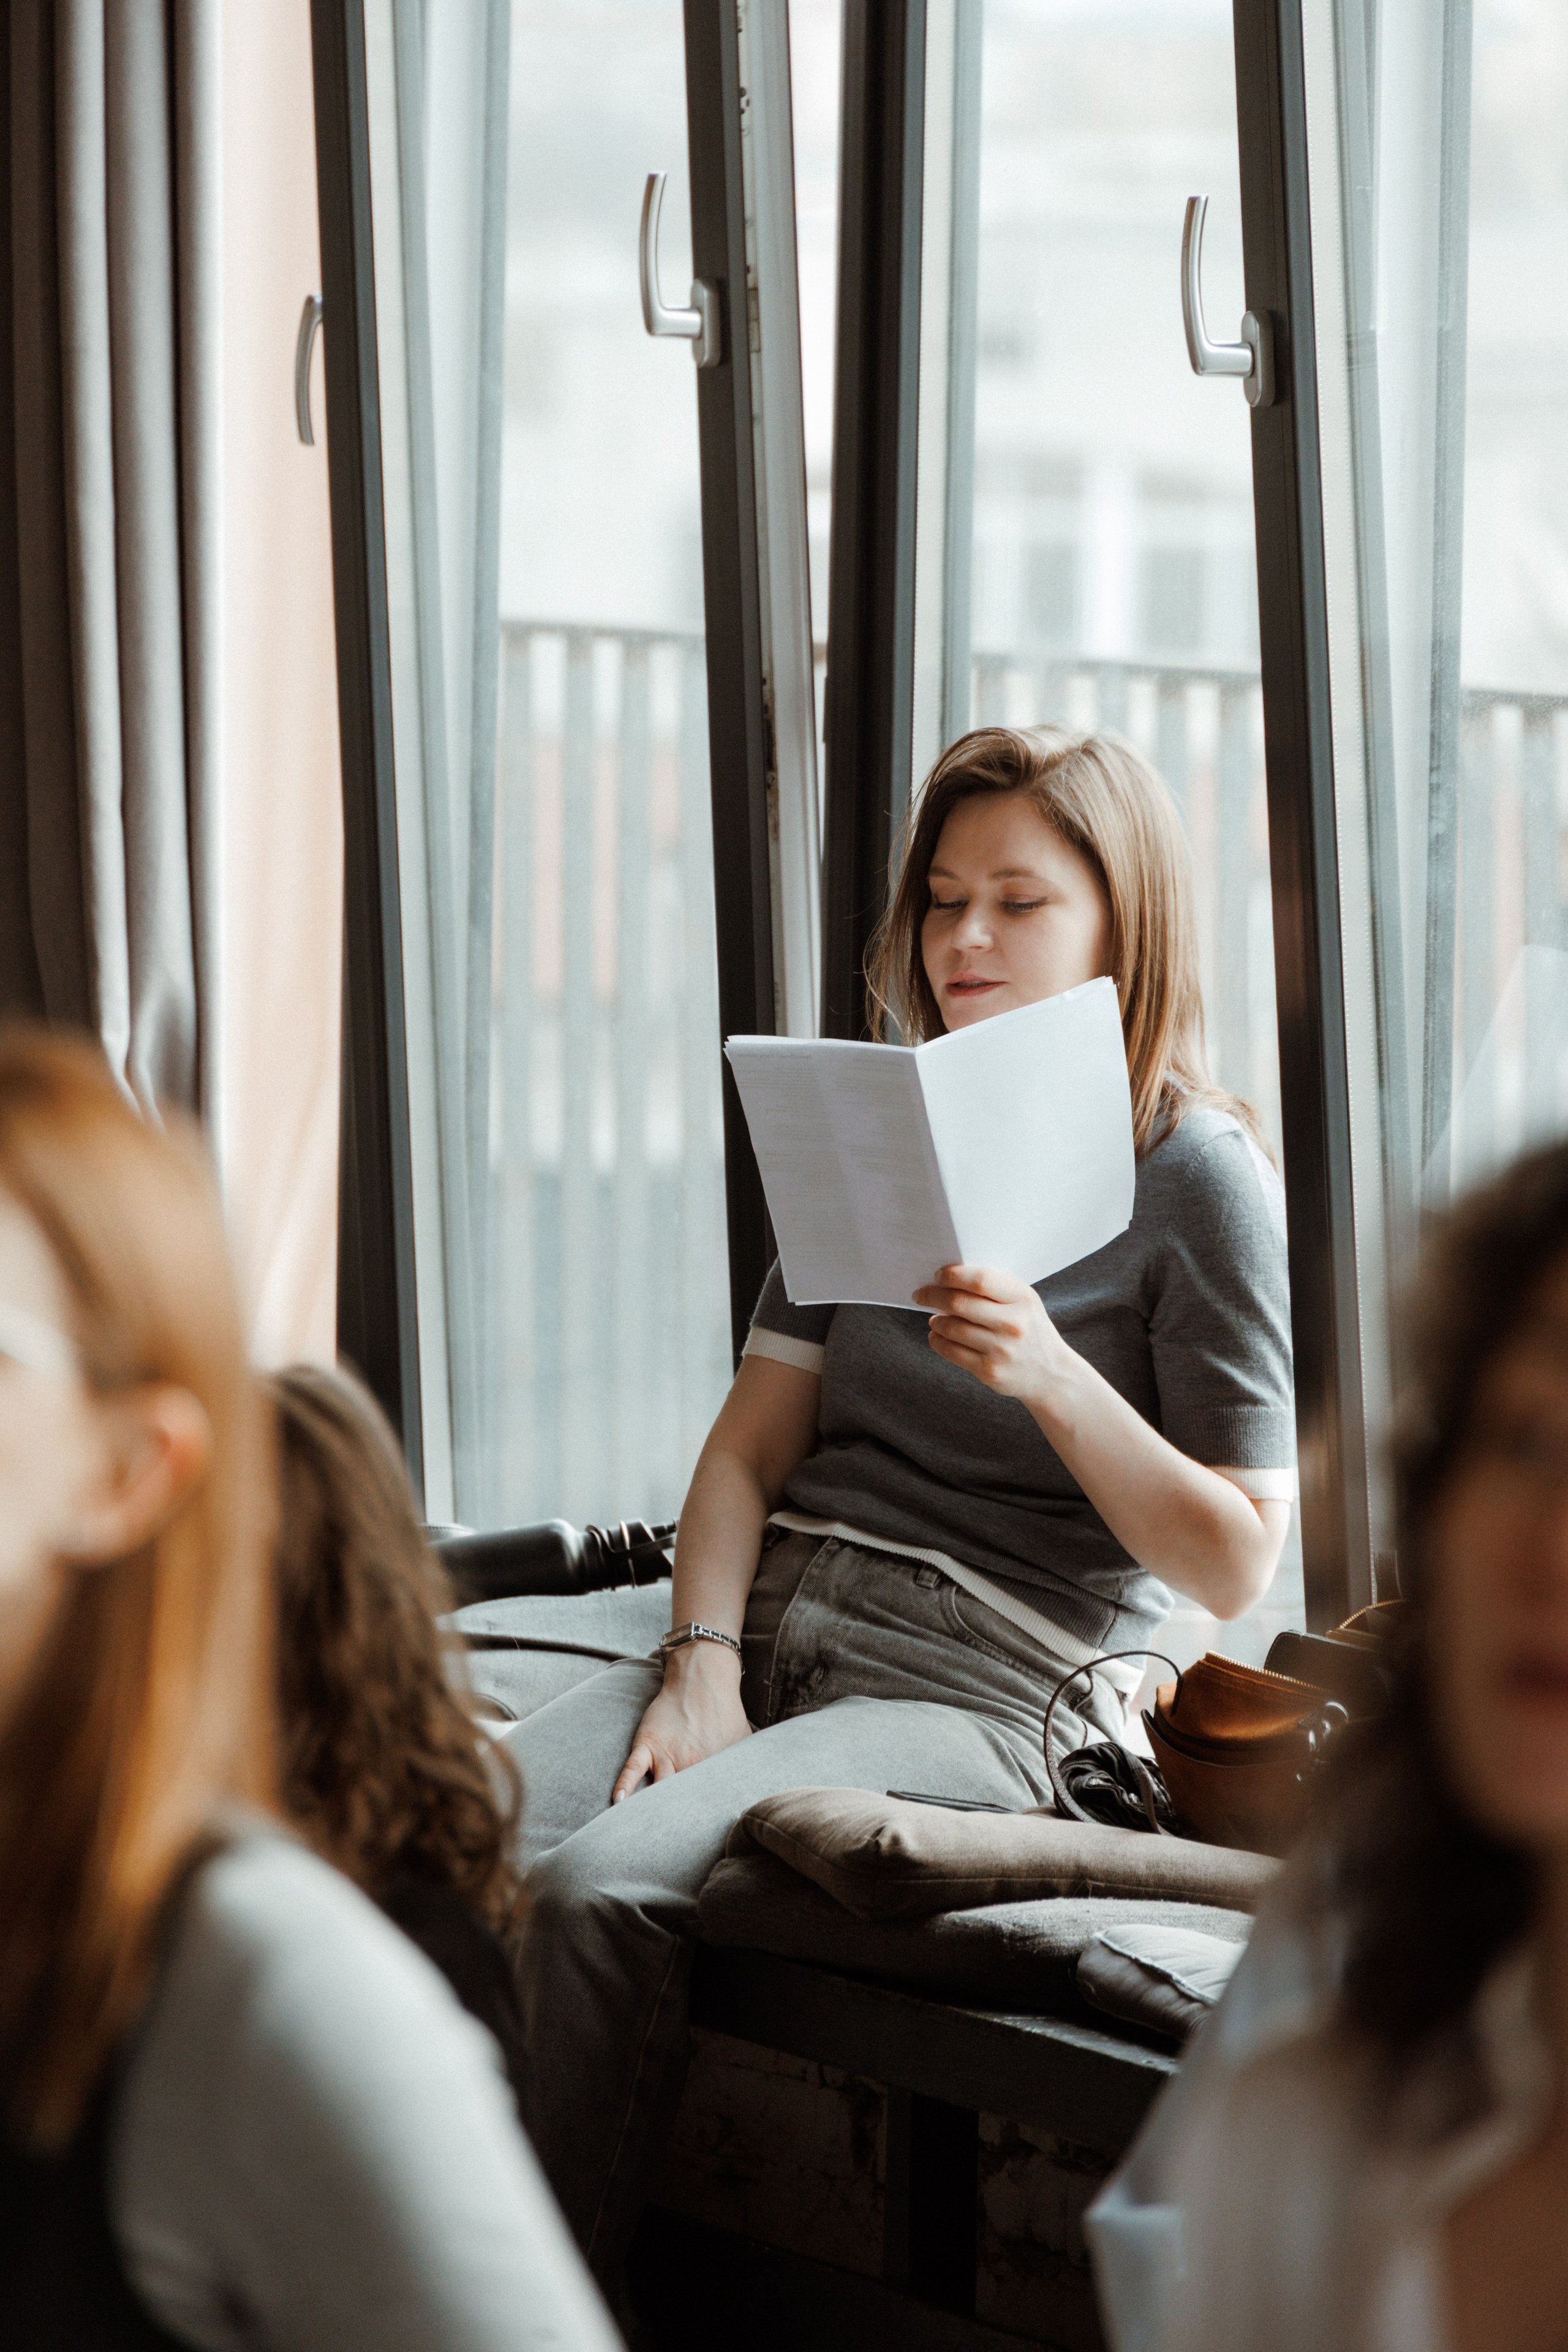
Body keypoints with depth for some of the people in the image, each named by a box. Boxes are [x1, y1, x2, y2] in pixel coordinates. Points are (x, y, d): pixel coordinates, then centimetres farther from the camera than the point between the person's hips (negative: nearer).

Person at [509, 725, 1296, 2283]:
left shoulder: (1202, 1181, 0)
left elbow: (1233, 1565, -4)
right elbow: (751, 1442, 13)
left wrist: (1049, 1373, -18)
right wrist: (702, 1661, -5)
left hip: (981, 1680, -6)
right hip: (771, 1619, 6)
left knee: (599, 1888, -30)